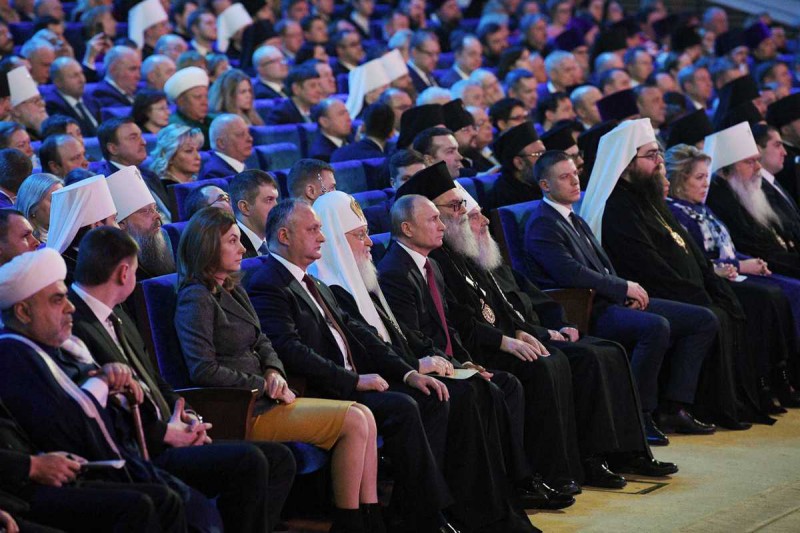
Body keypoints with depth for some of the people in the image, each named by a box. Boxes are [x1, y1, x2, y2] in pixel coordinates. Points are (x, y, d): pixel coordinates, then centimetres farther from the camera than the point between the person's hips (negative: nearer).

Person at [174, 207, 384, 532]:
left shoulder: (234, 291, 18)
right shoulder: (196, 299, -11)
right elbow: (204, 370, -18)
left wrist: (275, 372, -3)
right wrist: (264, 385, -13)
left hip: (263, 400, 9)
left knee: (363, 416, -3)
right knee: (354, 421, -16)